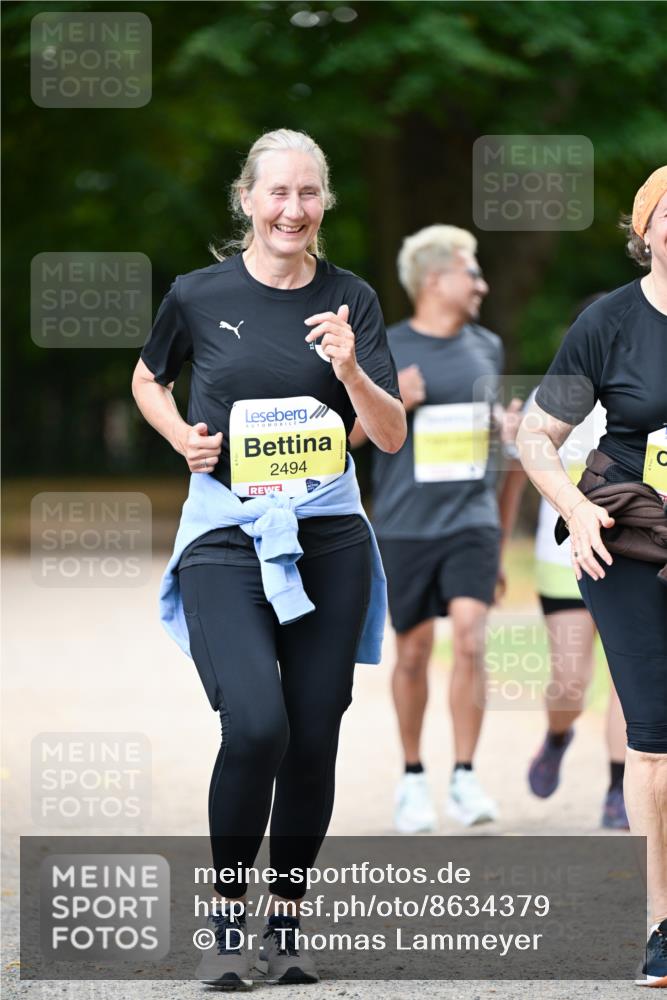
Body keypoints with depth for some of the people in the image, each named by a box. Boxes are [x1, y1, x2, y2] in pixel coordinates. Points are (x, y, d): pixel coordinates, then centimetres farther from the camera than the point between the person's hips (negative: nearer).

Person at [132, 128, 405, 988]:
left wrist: (350, 370, -19)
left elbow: (392, 436, 0)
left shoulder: (350, 300, 3)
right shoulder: (200, 294, 0)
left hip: (328, 533, 2)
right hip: (225, 533, -2)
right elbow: (147, 378, 20)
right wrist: (183, 438, 1)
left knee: (314, 738, 3)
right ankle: (227, 920, -2)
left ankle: (288, 925, 19)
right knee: (256, 726, -19)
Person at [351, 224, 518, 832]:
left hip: (472, 523, 2)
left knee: (470, 638, -15)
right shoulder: (385, 350, -2)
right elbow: (352, 434, 1)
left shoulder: (486, 348, 10)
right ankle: (413, 778, 21)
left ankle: (465, 777, -9)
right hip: (405, 527, -2)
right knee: (414, 651, 4)